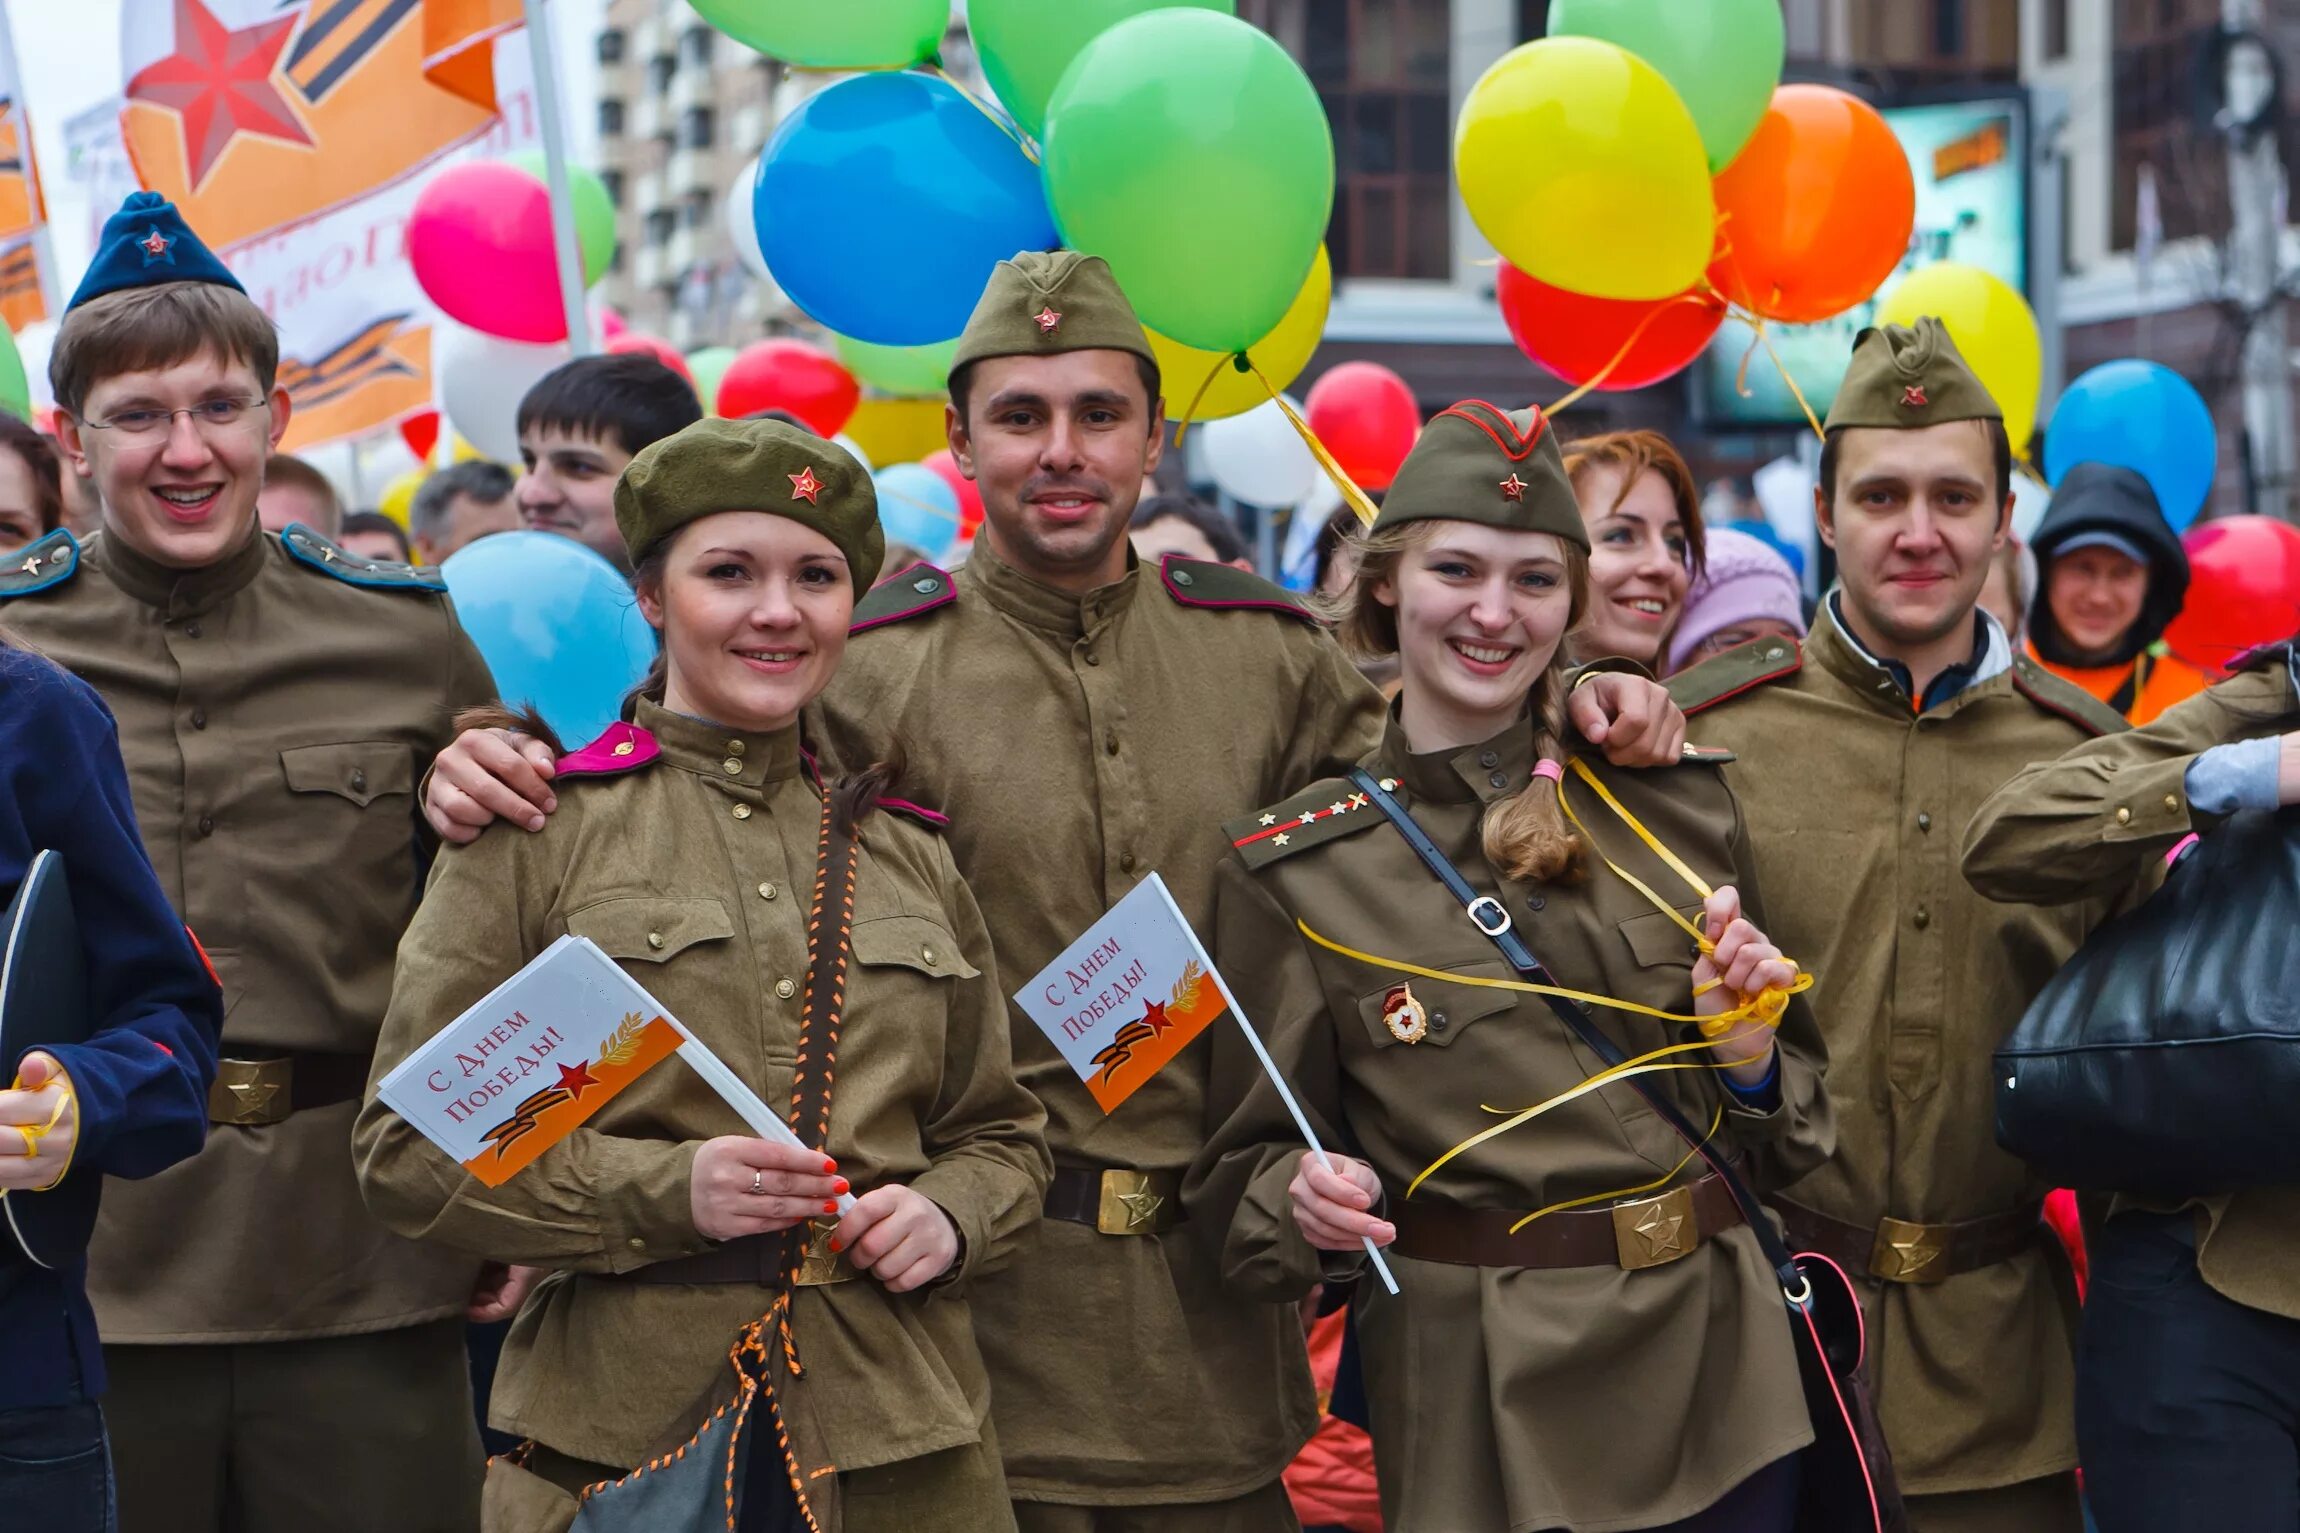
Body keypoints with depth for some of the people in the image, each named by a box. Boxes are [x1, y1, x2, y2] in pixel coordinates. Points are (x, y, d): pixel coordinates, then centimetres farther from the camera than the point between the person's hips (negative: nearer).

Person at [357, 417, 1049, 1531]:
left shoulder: (907, 852, 13)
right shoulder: (536, 827, 0)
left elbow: (999, 1135, 20)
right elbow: (406, 1147, -3)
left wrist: (948, 1218, -2)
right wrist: (664, 1192, -15)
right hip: (622, 1434, -3)